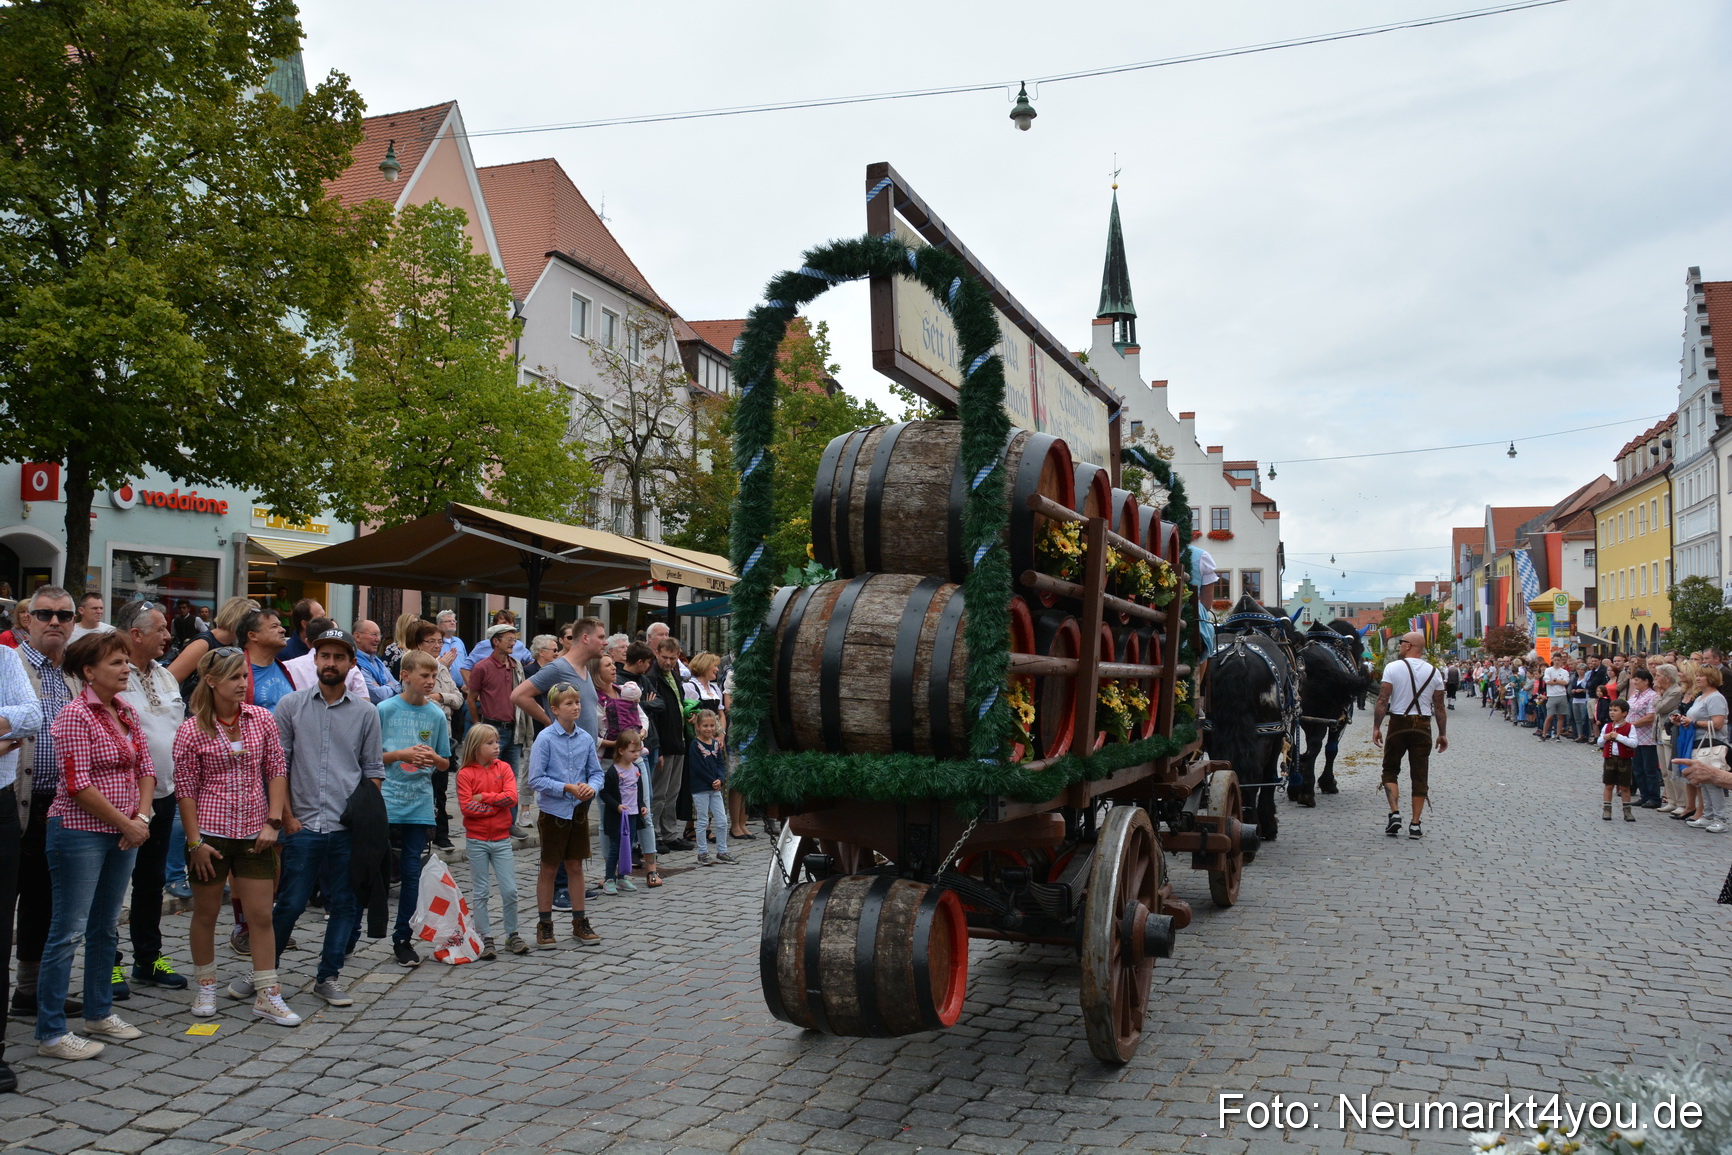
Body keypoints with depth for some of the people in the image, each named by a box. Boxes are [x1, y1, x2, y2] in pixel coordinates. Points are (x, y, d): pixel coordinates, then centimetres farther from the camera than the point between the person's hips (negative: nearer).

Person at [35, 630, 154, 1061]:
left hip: (122, 835, 7)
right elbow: (78, 784, -19)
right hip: (80, 833, -7)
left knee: (106, 928, 16)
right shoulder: (75, 714, -13)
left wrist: (141, 817, -4)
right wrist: (126, 823, -13)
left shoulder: (125, 712, 9)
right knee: (67, 931, -1)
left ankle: (99, 1013, 29)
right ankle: (50, 1033, 8)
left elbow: (146, 768, 10)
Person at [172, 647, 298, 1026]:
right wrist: (195, 841, -7)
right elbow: (185, 789, -4)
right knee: (205, 913, 11)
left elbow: (277, 771, 4)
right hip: (210, 832, -2)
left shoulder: (262, 719, 1)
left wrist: (273, 821, -4)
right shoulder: (192, 730, -6)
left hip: (254, 833, 2)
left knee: (262, 914, 2)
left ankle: (267, 995, 10)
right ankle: (205, 987, 29)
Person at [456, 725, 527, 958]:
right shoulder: (465, 774, -5)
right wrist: (497, 805, -12)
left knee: (510, 890, 2)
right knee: (480, 892, 6)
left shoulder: (503, 767, 2)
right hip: (476, 840, -2)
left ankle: (512, 935, 17)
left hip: (501, 839, 2)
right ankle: (485, 938, 14)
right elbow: (466, 807, -15)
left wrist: (483, 797, -14)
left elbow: (512, 797, -10)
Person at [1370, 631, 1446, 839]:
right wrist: (1443, 734, 12)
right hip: (1423, 726, 2)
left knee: (1390, 770, 11)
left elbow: (1382, 700, -11)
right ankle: (1415, 824, 6)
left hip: (1398, 724, -2)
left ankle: (1395, 813, -5)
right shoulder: (1433, 672, 4)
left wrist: (1376, 727, -6)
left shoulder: (1393, 667, -6)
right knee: (1420, 775, 6)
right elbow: (1439, 707, 5)